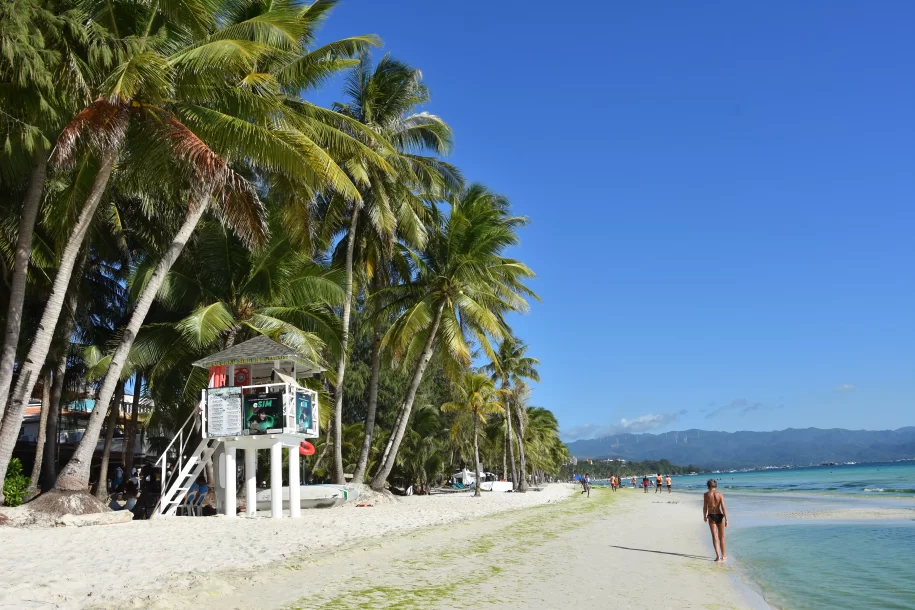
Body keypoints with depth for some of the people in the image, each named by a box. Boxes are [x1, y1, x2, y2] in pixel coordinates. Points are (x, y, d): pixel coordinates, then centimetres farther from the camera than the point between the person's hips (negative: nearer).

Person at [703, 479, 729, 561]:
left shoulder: (706, 494, -5)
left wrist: (704, 516, 13)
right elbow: (723, 507, -10)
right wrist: (726, 519, -7)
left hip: (711, 516, -1)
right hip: (720, 516, 1)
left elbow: (705, 507, -3)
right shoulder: (720, 494, -5)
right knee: (721, 537, 15)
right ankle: (723, 556, 24)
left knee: (715, 537, 2)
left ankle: (718, 556, -10)